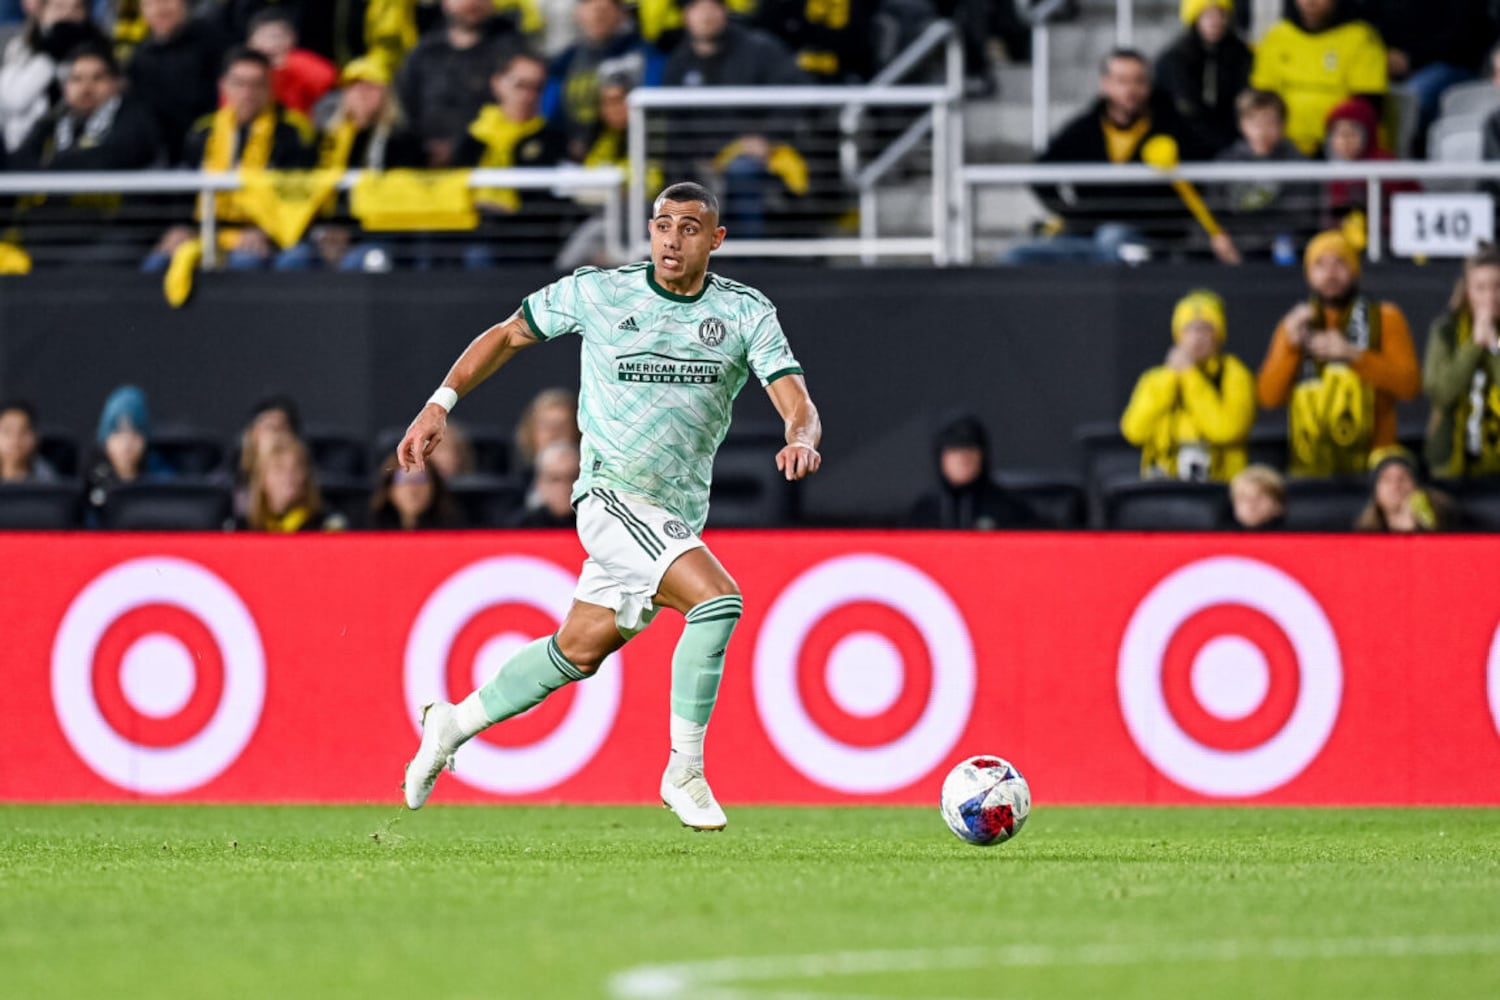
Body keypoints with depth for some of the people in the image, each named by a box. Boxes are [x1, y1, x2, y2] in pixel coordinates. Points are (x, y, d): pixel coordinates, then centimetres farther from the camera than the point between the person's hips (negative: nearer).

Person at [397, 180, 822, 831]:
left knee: (579, 651, 13)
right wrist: (439, 405, 3)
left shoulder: (747, 313, 0)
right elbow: (507, 335, 10)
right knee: (718, 599, -25)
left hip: (680, 518, 5)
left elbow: (797, 405, -8)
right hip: (612, 494, -4)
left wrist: (801, 440, -31)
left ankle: (456, 724, 34)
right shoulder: (596, 293, -4)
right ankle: (684, 773, -16)